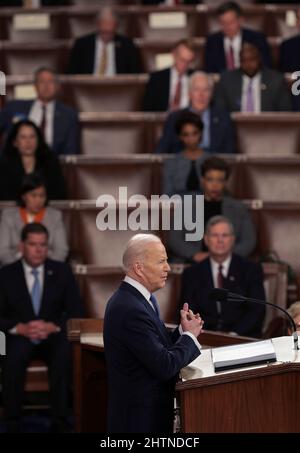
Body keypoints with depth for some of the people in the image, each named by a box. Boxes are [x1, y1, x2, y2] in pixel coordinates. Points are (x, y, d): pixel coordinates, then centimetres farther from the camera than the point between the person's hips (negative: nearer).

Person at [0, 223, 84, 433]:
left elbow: (77, 311, 2)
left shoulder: (62, 271, 7)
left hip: (54, 335, 1)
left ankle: (59, 422, -27)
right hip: (20, 337, 0)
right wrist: (21, 328, -20)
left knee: (65, 355, -34)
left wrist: (52, 326, -16)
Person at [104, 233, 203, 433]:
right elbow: (165, 367, -23)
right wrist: (189, 335, -8)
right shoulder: (130, 309, -22)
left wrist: (183, 332, -5)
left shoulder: (140, 299, 8)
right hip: (141, 416, -10)